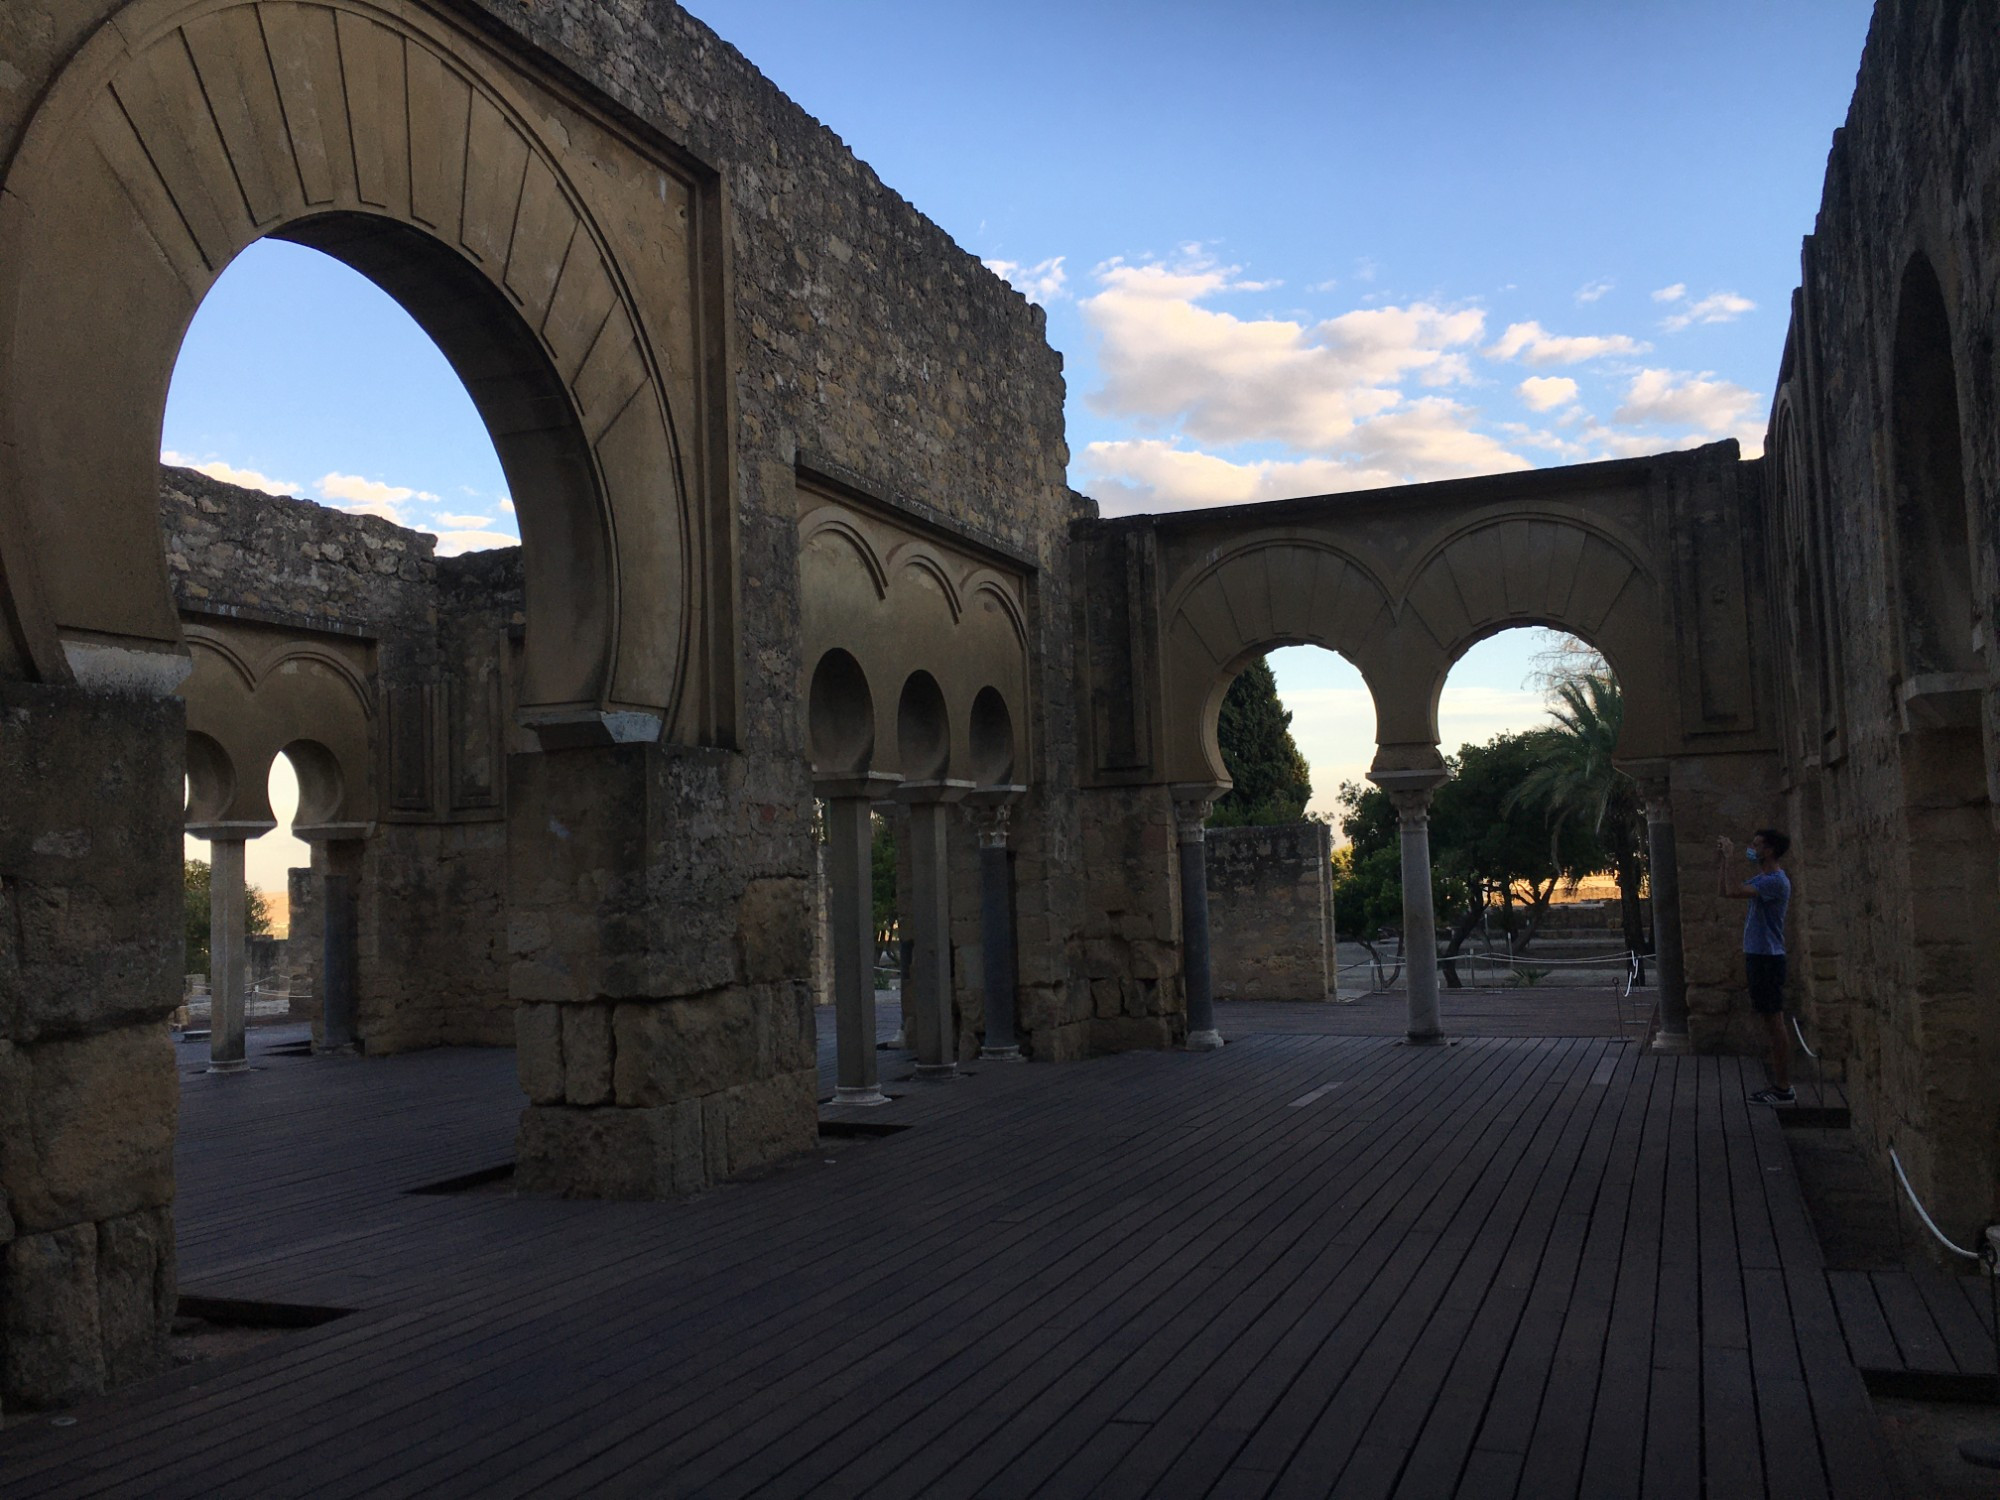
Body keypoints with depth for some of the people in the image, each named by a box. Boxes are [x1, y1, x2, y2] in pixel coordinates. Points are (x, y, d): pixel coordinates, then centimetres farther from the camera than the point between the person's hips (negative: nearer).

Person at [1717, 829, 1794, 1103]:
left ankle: (1784, 1089, -2)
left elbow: (1733, 890, -27)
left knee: (1775, 1023, -6)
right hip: (1757, 957, 10)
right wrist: (1720, 860, 11)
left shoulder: (1776, 881, -16)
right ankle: (1779, 1084, 19)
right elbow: (1724, 890, 20)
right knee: (1771, 1024, 13)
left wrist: (1727, 859, -18)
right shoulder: (1760, 879, 15)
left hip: (1768, 958, -10)